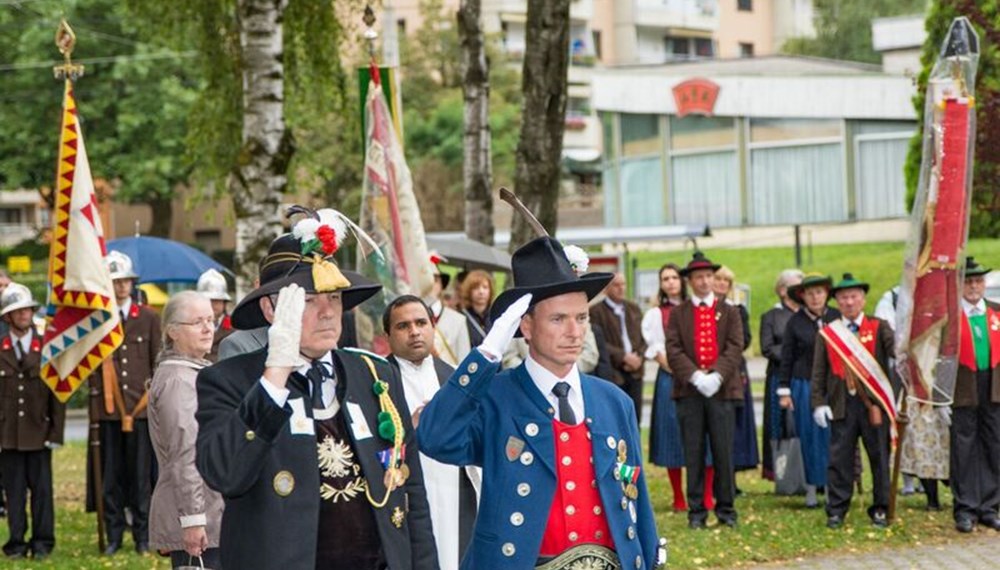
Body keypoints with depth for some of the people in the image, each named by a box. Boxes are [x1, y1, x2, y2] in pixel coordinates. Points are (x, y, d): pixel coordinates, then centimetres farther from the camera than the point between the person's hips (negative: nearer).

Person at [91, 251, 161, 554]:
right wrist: (99, 393, -4)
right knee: (110, 474, 3)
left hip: (142, 407, 0)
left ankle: (143, 536, 8)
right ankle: (114, 535, 10)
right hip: (108, 410, 0)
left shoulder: (149, 318, 7)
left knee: (141, 473, 1)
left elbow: (159, 362, 9)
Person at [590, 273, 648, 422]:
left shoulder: (633, 309, 15)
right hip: (612, 374, -5)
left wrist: (639, 358, -4)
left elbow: (643, 338, 14)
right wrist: (623, 357, -14)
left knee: (635, 419, 5)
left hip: (635, 372, 5)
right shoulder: (596, 311, -4)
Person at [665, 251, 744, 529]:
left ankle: (726, 508, 8)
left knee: (723, 452, 0)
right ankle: (696, 510, 5)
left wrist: (716, 376, -14)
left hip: (722, 389, 0)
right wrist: (695, 376, -14)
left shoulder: (729, 312, 11)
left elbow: (735, 349, 1)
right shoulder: (678, 313, 9)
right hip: (689, 390, 0)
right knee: (693, 453, 1)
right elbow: (673, 350, 0)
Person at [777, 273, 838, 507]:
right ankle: (812, 488, 10)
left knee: (832, 436, -1)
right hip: (804, 386, 0)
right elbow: (786, 358, 4)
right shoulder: (796, 322, 1)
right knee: (810, 437, 3)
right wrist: (784, 391, 2)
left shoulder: (837, 318, 3)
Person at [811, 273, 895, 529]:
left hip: (874, 403, -1)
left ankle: (880, 509, 13)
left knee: (880, 457, 4)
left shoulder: (878, 328, 5)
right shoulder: (827, 333, 9)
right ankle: (836, 510, 9)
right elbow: (819, 372, 7)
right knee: (840, 458, 2)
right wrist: (819, 403, -3)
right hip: (842, 405, 1)